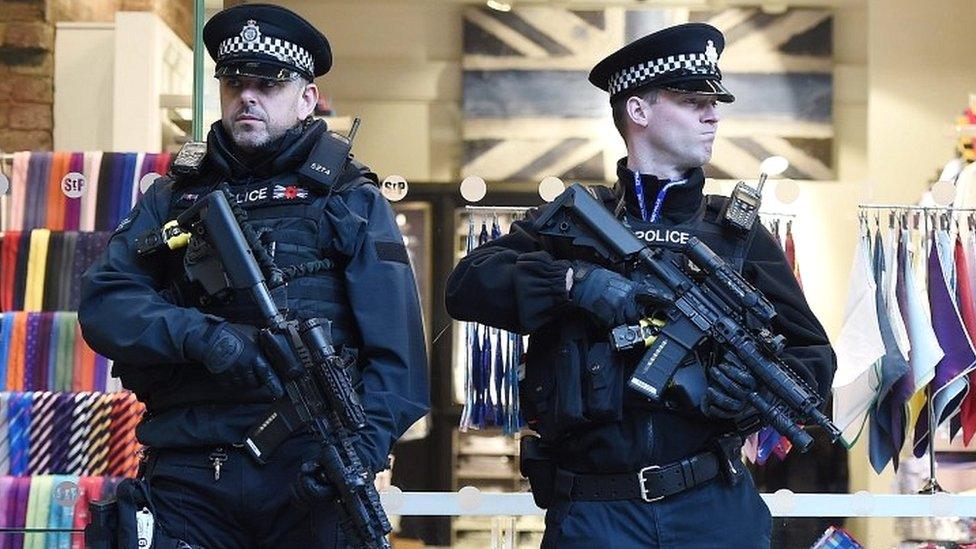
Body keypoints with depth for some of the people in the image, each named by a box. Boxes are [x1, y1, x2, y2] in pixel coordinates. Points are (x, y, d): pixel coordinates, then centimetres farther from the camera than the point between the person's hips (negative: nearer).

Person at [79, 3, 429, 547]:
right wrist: (200, 335, -15)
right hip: (189, 475, 2)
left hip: (308, 468, -1)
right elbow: (103, 303, 3)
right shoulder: (174, 197, 16)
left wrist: (360, 450, -16)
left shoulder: (351, 200, 10)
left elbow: (395, 348, 0)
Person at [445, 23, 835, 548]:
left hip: (714, 506, 2)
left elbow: (812, 357, 10)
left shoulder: (739, 235, 11)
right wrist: (574, 280, -19)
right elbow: (467, 286, -5)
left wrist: (752, 386, -12)